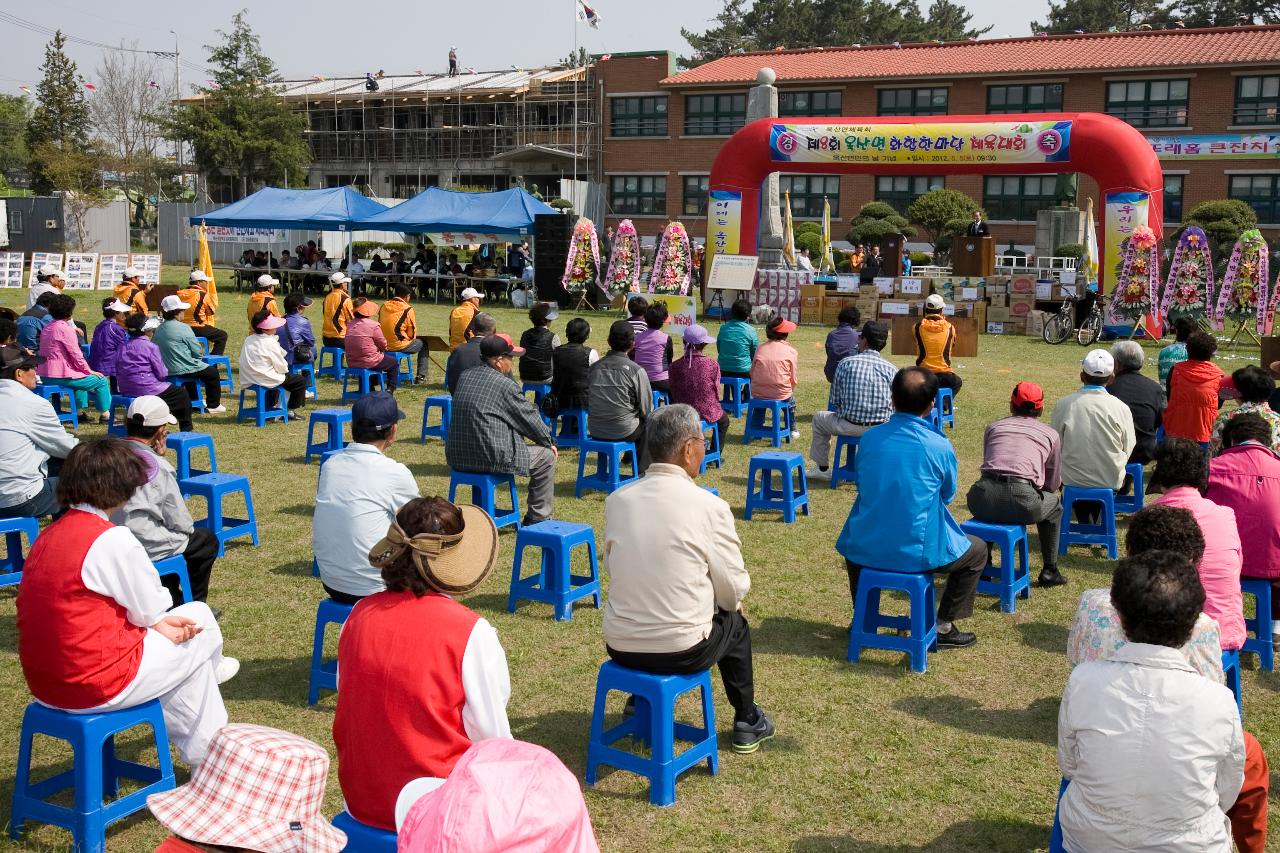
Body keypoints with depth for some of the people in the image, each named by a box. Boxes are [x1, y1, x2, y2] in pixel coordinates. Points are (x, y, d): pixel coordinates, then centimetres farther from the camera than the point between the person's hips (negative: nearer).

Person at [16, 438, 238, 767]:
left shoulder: (47, 537, 6)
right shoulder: (112, 539, -20)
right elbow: (150, 609, -10)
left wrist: (157, 621, 4)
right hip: (95, 688, -8)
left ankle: (203, 751, 38)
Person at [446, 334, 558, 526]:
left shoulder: (465, 377, 9)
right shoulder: (505, 385, -13)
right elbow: (529, 418, -3)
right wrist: (549, 443, 16)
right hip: (492, 459, -8)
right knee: (547, 457, 9)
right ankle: (537, 519, 17)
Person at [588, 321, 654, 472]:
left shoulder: (593, 368, 1)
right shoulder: (636, 371, -12)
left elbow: (587, 402, 8)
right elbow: (646, 410, -8)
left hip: (595, 430, 5)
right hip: (624, 431, -5)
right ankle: (641, 472, 22)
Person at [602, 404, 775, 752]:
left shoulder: (616, 500, -3)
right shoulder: (709, 506, -15)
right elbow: (734, 589, -8)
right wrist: (729, 601, 17)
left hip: (619, 647, 4)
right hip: (681, 651, -4)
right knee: (735, 622, 27)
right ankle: (746, 723, 40)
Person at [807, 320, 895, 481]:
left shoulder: (846, 363, -3)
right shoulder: (891, 369, 0)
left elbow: (834, 401, 2)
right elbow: (893, 406, 4)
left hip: (849, 426, -2)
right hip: (881, 430, 2)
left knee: (819, 418, 28)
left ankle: (822, 468, 35)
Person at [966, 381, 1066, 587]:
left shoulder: (993, 427, 24)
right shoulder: (1050, 434, 20)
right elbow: (1053, 484, 23)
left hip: (983, 500, 2)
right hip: (1021, 501, -2)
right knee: (1054, 505, 32)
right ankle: (1049, 571, 32)